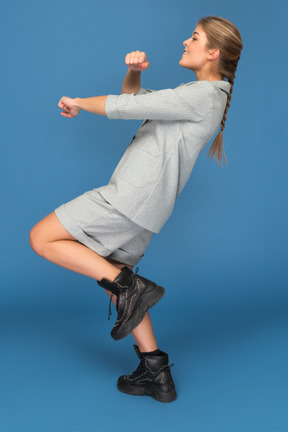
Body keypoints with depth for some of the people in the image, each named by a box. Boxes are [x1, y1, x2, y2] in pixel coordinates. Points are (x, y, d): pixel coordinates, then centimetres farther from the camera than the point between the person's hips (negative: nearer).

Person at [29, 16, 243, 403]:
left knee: (42, 239, -4)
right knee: (113, 283, 17)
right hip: (139, 208, 10)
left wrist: (79, 103, 2)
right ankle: (157, 375, 21)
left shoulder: (204, 95, -11)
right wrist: (134, 69, 4)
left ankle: (132, 287, -6)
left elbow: (127, 107, -15)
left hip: (132, 197, -10)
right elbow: (133, 96, 25)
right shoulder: (198, 95, 20)